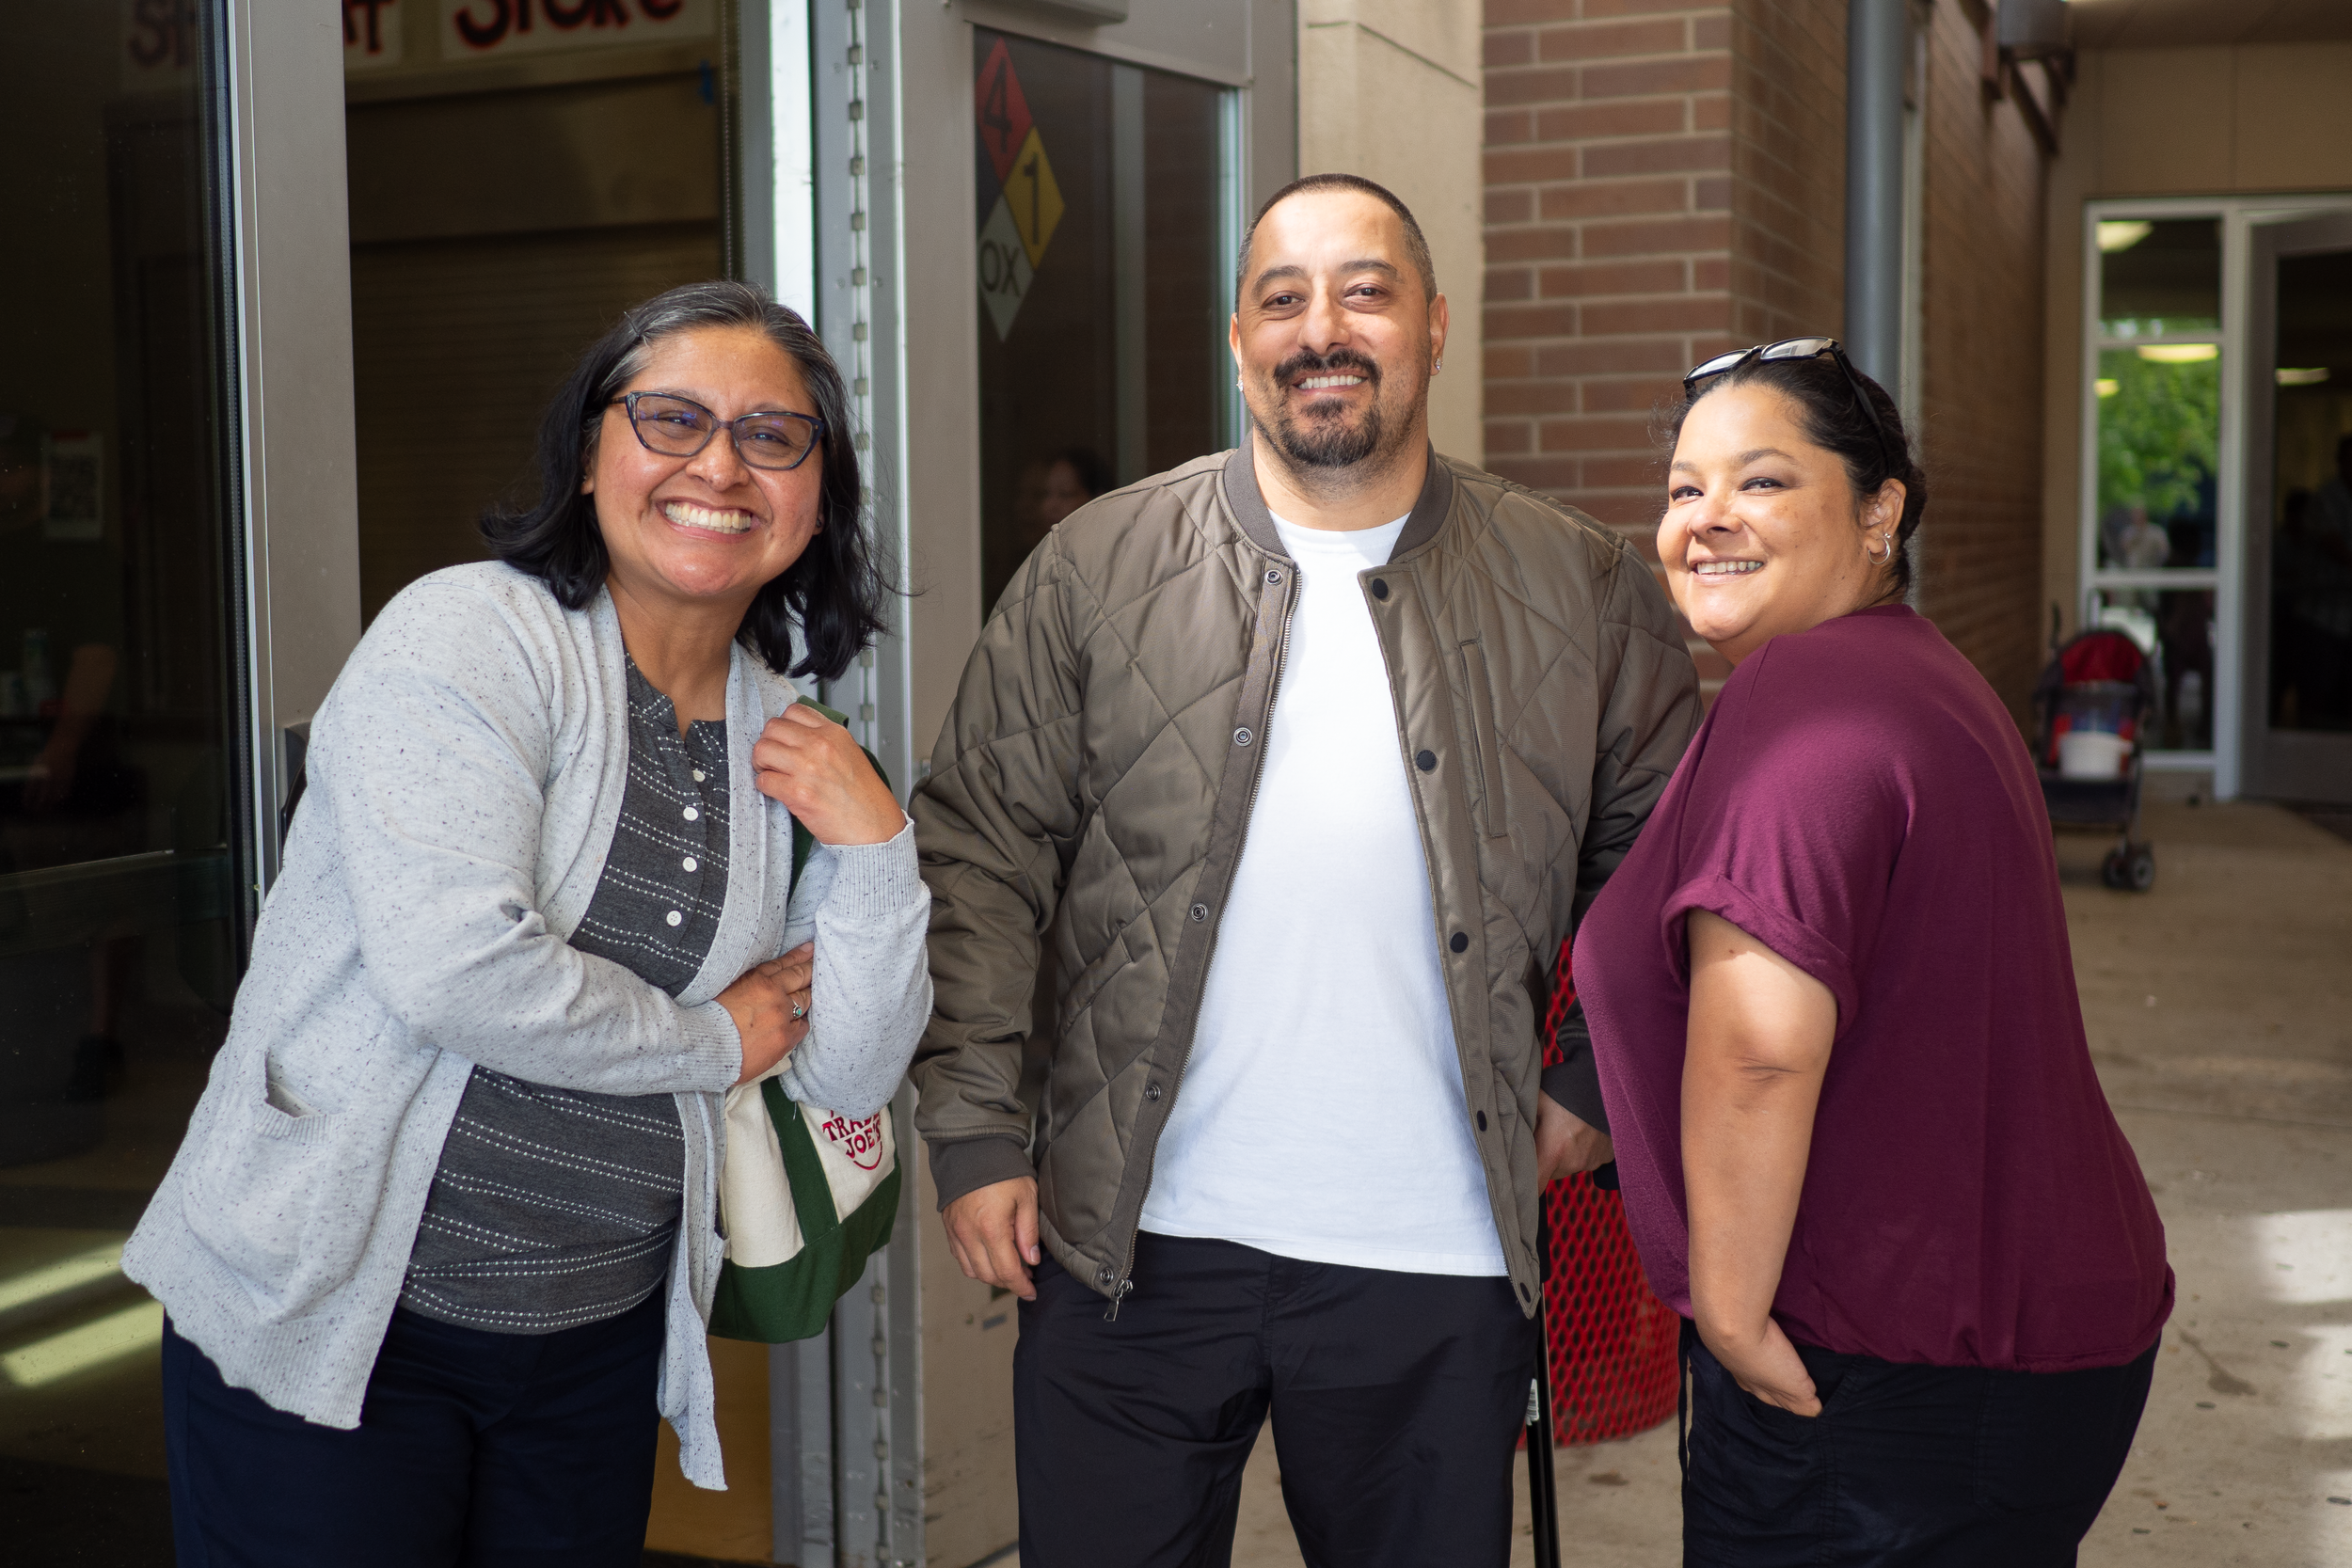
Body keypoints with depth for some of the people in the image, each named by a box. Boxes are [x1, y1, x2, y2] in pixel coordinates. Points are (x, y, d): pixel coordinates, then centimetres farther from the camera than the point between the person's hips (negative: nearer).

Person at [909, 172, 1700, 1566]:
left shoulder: (1583, 590, 2)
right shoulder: (1095, 569, 0)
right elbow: (982, 848, 0)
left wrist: (1599, 1091, 5)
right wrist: (974, 1129, -5)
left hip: (1442, 1258, 1)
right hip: (1139, 1243, 0)